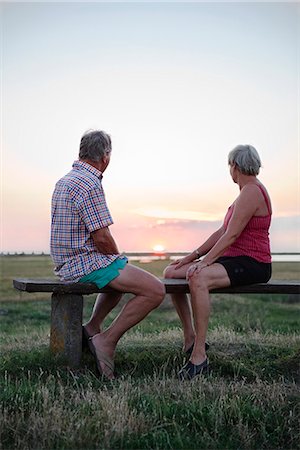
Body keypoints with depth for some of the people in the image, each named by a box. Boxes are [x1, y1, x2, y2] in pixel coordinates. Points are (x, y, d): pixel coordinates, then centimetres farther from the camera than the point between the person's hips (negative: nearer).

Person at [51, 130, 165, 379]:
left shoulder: (65, 180, 14)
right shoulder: (90, 184, -18)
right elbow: (102, 238, -21)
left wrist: (116, 258, 18)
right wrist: (119, 256, -1)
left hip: (67, 263, 10)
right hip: (88, 263, -10)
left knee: (122, 274, 35)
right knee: (155, 290, -15)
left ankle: (92, 328, 24)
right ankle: (107, 340, -10)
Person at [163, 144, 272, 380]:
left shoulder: (251, 191, -13)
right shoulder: (248, 191, 19)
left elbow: (232, 235, -21)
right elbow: (222, 232, 16)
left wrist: (203, 262, -22)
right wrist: (192, 256, 10)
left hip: (251, 264, -11)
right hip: (233, 259, 11)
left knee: (199, 277, -37)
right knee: (171, 272, 4)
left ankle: (199, 356, -32)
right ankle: (190, 339, 7)